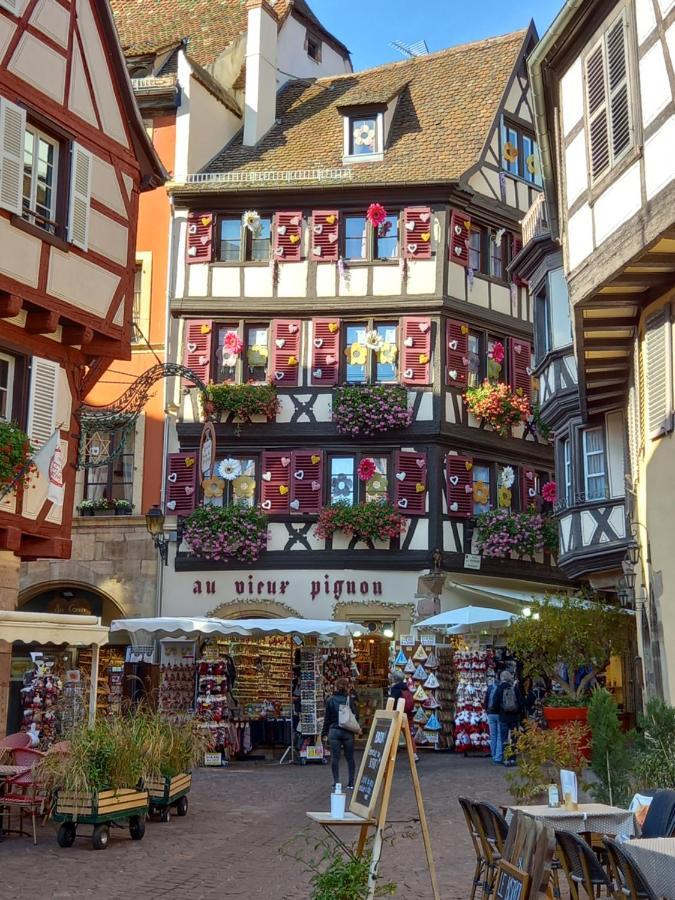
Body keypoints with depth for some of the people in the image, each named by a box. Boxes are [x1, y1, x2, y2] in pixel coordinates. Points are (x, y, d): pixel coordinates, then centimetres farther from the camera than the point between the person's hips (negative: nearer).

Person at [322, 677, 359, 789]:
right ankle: (351, 782, 10)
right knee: (349, 757, 9)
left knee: (335, 757, 5)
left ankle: (336, 782, 5)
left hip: (334, 731, 0)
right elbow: (356, 715, -6)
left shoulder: (330, 700, -2)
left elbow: (327, 718, 1)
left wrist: (324, 732, 8)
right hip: (348, 732, 0)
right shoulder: (350, 699, -5)